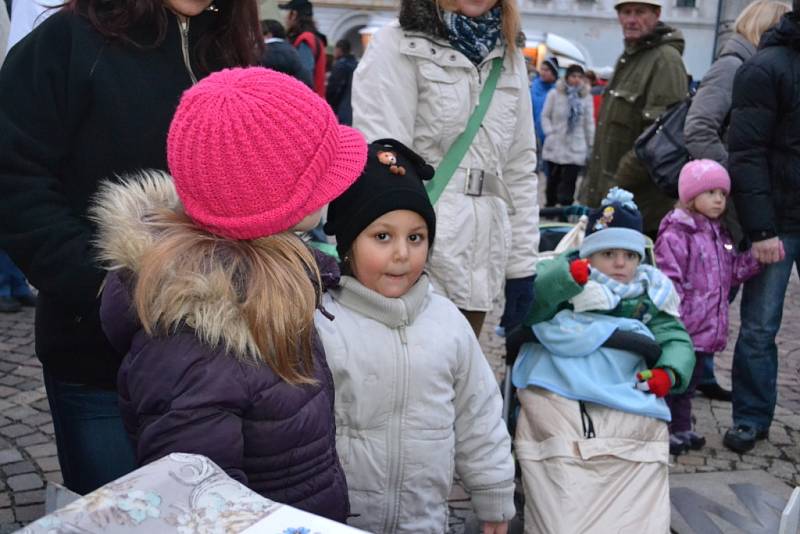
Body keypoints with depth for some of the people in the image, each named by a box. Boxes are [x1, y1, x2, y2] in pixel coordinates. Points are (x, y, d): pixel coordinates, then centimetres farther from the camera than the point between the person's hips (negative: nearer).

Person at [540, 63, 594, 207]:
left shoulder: (586, 97, 4)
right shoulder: (555, 94, 1)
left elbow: (589, 122, 7)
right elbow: (545, 116, 5)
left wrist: (590, 145, 7)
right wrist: (549, 133, -9)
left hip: (576, 148, 0)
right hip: (556, 146, 0)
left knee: (569, 181, -8)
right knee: (553, 178, 10)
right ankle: (550, 205, 25)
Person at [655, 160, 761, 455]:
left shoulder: (721, 235, 12)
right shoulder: (675, 234, -17)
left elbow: (733, 271, 20)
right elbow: (668, 283, -20)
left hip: (708, 329, 9)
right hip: (681, 330, -8)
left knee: (689, 382, 19)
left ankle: (681, 428, 31)